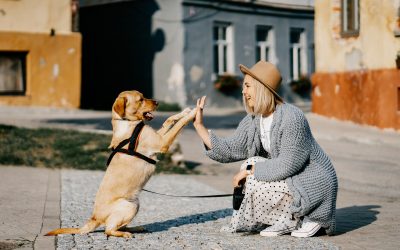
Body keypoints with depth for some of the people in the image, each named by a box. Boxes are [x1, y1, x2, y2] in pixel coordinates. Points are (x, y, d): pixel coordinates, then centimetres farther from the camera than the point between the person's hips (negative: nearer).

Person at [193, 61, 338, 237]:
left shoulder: (291, 118, -25)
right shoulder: (253, 120, 1)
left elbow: (288, 164, -27)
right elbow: (228, 151, 1)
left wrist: (250, 169, -20)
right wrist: (199, 125, -2)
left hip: (314, 184, -9)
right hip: (291, 179, 9)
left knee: (256, 185, -19)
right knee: (252, 167, 0)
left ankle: (307, 219, -2)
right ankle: (287, 221, 6)